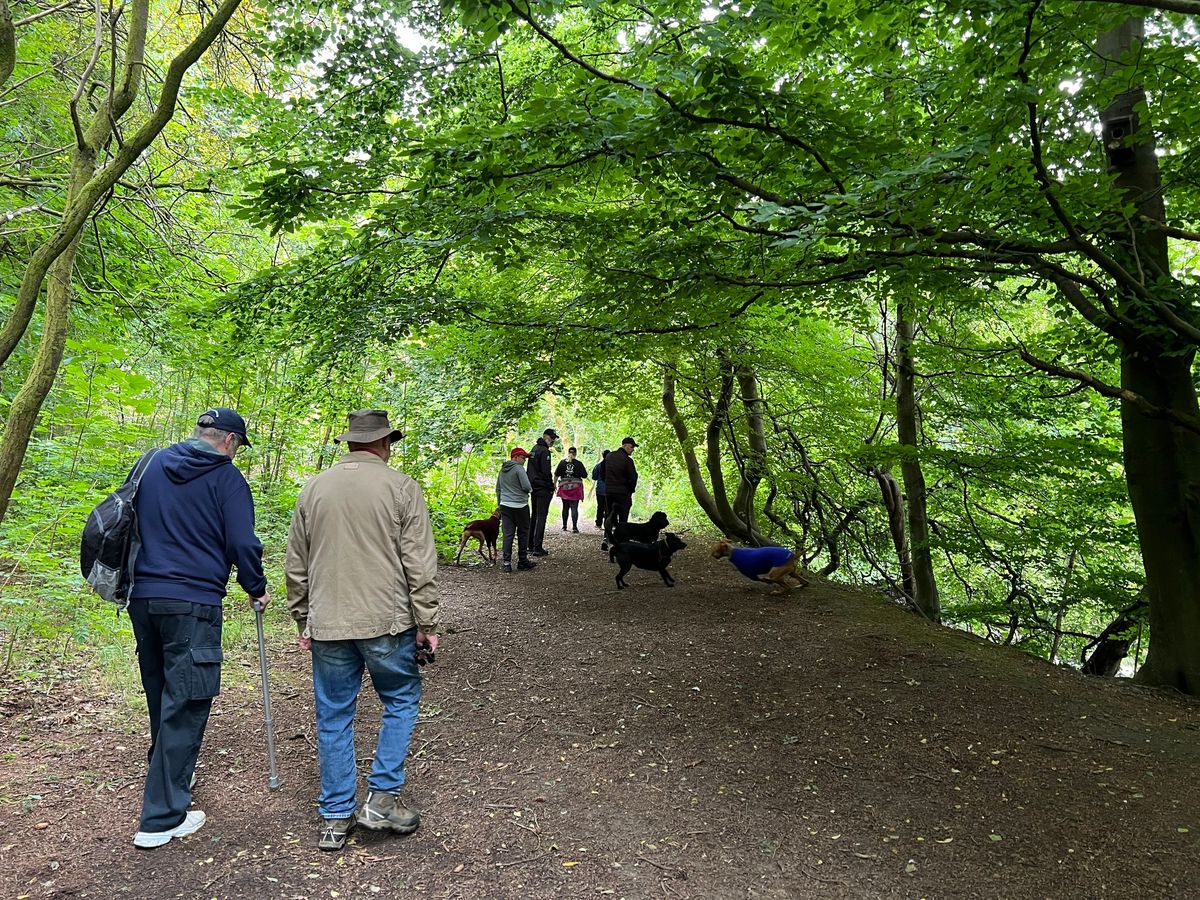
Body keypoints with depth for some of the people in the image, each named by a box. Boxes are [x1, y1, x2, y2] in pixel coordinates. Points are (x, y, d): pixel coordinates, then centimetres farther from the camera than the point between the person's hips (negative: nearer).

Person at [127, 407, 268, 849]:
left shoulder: (153, 463, 11)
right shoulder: (226, 477, -7)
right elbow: (242, 543, -11)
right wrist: (257, 589, 5)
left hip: (142, 597, 7)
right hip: (192, 602, -7)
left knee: (161, 694, 21)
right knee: (185, 704, -1)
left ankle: (173, 772, 41)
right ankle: (162, 817, 1)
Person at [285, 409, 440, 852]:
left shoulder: (314, 489, 8)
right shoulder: (401, 487, -5)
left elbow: (297, 567, 13)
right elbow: (420, 565, -8)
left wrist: (303, 621, 21)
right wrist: (426, 624, -2)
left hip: (328, 625, 4)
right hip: (387, 622, -3)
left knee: (333, 717, 13)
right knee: (401, 701, 16)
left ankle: (336, 818, 22)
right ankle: (383, 796, 13)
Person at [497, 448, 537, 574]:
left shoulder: (502, 470, 13)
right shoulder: (519, 468, -11)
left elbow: (498, 489, 20)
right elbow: (526, 487, -16)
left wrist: (499, 503, 29)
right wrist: (530, 490, 6)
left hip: (505, 506, 6)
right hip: (520, 506, -6)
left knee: (507, 534, 3)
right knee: (523, 533, 7)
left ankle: (506, 562, -2)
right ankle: (522, 561, 13)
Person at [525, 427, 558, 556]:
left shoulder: (535, 448, 15)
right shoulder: (544, 451, -15)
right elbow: (546, 472, -18)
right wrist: (552, 487, -9)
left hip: (533, 487, 9)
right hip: (543, 488, -9)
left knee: (534, 515, 15)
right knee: (541, 516, -7)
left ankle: (530, 546, 19)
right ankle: (538, 548, -8)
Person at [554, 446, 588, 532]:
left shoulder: (562, 462, 2)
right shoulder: (578, 464, -4)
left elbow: (556, 475, 2)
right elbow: (584, 476, -2)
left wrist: (554, 485, 12)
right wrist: (585, 469, 17)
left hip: (564, 487, 2)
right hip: (575, 488, -2)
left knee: (565, 507, 14)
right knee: (574, 508, -3)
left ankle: (564, 526, 19)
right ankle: (574, 527, -10)